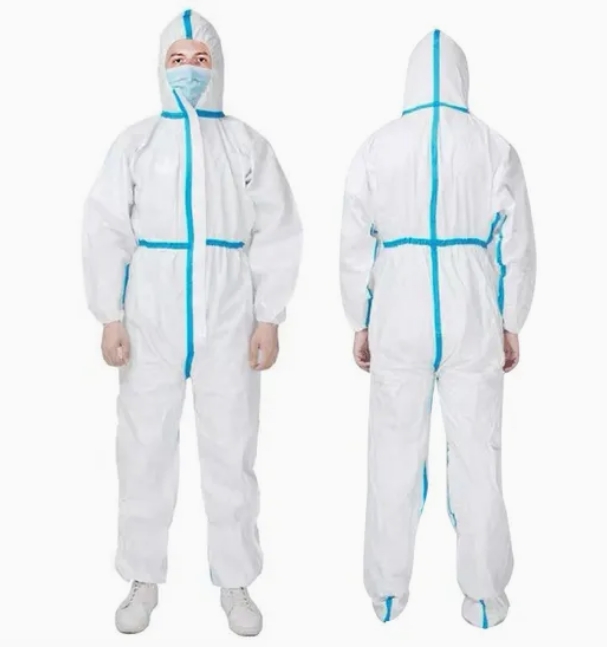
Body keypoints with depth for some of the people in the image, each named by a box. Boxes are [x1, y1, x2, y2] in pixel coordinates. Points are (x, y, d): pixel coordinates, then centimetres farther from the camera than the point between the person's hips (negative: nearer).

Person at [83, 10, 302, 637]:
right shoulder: (135, 143, 6)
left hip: (228, 321, 0)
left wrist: (269, 318, -3)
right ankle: (143, 581, 23)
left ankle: (235, 583, 21)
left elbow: (276, 235, 3)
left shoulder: (248, 145, 7)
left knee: (231, 451, 4)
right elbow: (106, 231, 2)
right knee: (144, 449, 5)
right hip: (150, 320, 1)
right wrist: (110, 317, -6)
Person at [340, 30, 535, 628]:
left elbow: (355, 243, 2)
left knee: (395, 453, 9)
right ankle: (484, 596, 18)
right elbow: (516, 246, 2)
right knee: (477, 453, 7)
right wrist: (511, 323, 12)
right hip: (472, 319, 0)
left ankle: (389, 590, 21)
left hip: (398, 318, 0)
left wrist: (360, 322, 12)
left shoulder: (378, 147, 0)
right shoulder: (493, 147, 0)